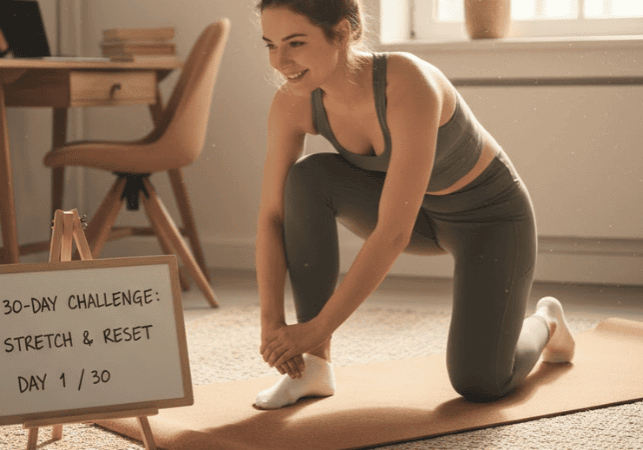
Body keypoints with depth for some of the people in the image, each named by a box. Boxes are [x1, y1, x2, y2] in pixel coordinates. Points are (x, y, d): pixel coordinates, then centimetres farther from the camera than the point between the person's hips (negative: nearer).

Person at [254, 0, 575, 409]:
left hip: (489, 214, -5)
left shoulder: (410, 86, -39)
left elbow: (394, 233, -39)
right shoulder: (293, 102, -21)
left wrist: (318, 328, -36)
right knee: (306, 178, -24)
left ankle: (544, 323, 20)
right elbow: (273, 213, -15)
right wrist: (271, 323, -25)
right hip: (420, 211, 5)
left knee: (478, 383, -16)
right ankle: (314, 364, -15)